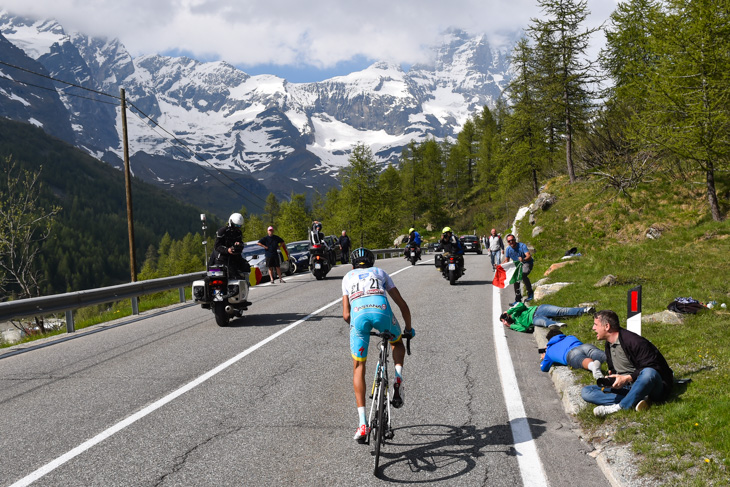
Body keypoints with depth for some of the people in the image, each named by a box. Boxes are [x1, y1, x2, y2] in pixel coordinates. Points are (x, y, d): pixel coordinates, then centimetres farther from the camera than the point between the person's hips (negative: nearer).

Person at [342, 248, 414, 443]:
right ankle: (398, 380, 6)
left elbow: (346, 315, 23)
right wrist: (409, 328, 44)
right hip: (381, 309, 0)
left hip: (358, 313, 0)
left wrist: (355, 325, 43)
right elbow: (402, 304, 30)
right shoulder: (380, 272, 34)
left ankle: (363, 424, 4)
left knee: (358, 367, 12)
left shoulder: (347, 277, 33)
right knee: (397, 343, 34)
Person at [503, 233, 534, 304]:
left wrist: (523, 259, -52)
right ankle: (518, 300, 9)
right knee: (516, 280, -3)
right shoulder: (508, 249, -5)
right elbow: (506, 260, 3)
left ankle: (530, 293, -19)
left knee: (523, 275, -33)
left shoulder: (522, 246, -21)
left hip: (527, 263, -6)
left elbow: (529, 256, -30)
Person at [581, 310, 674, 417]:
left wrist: (627, 378, -25)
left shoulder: (634, 342, -16)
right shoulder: (609, 345, 13)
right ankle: (636, 401, -25)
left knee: (649, 373, -43)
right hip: (626, 387, 8)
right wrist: (609, 378, -1)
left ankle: (619, 407, -34)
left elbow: (653, 368, -19)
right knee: (586, 392, -11)